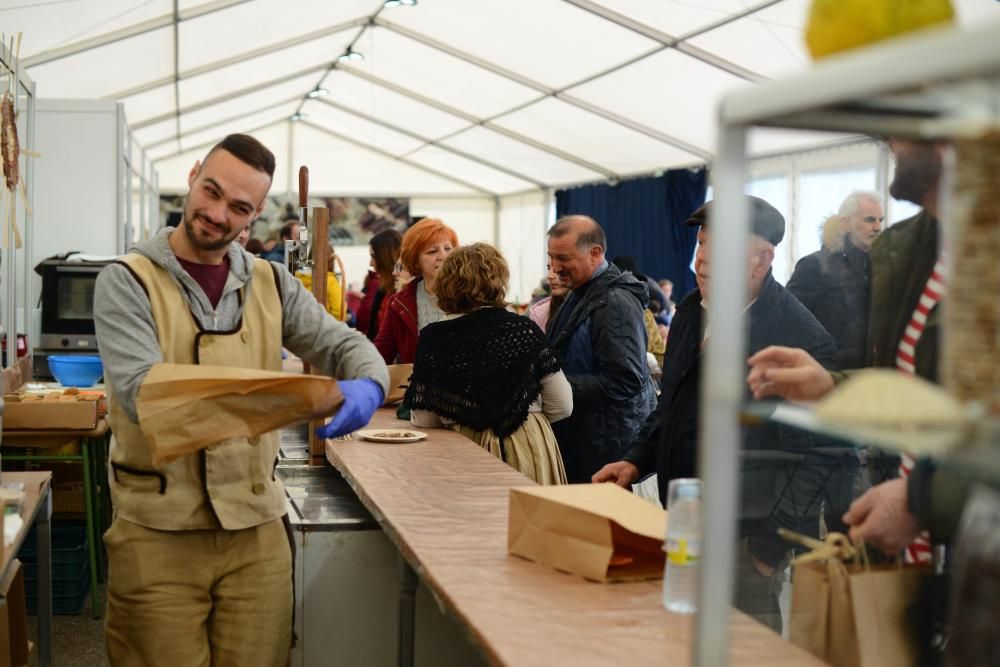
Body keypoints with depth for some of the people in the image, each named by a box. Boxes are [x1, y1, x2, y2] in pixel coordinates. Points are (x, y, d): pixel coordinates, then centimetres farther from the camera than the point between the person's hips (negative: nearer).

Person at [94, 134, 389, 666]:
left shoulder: (272, 284, 8)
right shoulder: (126, 282, -5)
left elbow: (344, 345, 5)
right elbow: (141, 392, -18)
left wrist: (368, 386, -21)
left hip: (257, 526, 4)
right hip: (158, 531, -3)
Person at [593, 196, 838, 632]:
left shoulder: (803, 341, -18)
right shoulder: (691, 311, 7)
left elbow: (812, 462, -19)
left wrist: (768, 549, -18)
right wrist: (636, 462, 6)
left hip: (745, 544, -7)